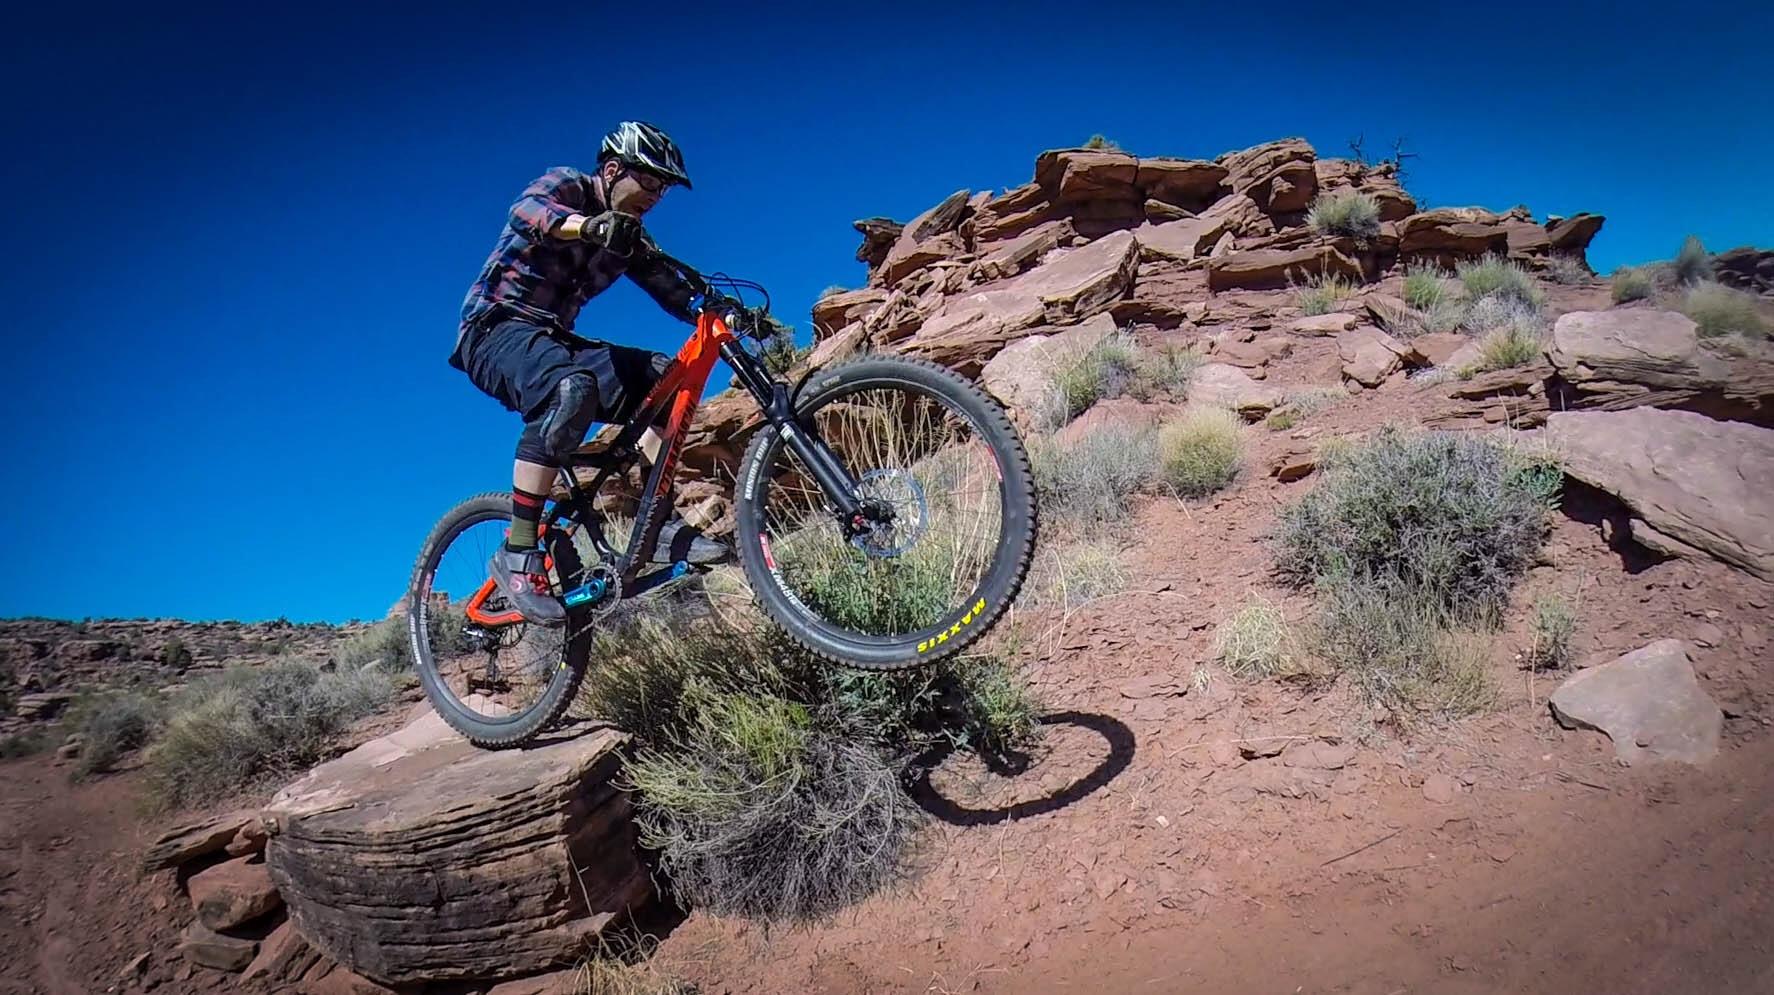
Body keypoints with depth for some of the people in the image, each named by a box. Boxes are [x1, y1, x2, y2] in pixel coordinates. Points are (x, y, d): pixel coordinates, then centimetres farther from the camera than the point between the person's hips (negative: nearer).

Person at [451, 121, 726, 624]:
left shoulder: (629, 235, 12)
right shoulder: (565, 184, -7)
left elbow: (676, 293, 3)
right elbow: (526, 211, -30)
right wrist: (587, 226, -51)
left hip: (552, 340, 7)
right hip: (496, 328, -7)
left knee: (665, 377, -11)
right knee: (570, 388, -37)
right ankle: (517, 554, -34)